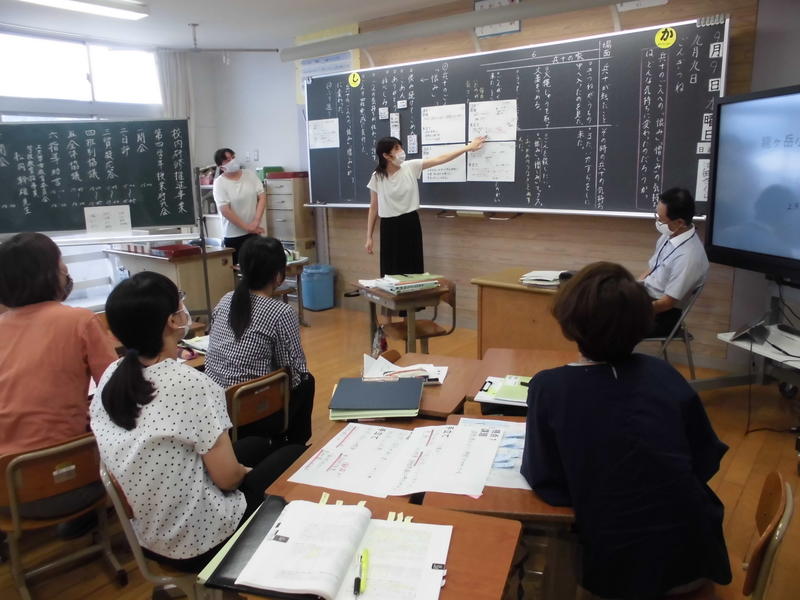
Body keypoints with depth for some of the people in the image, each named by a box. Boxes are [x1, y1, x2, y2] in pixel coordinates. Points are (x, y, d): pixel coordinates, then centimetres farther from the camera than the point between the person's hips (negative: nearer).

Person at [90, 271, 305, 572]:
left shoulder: (111, 376, -5)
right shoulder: (190, 383, -28)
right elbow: (227, 477, -21)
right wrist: (243, 470, 0)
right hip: (198, 539, -7)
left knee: (256, 445, 25)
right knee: (297, 454, 12)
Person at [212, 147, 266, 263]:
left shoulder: (250, 174, 3)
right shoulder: (219, 183, -8)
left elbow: (262, 196, 0)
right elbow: (225, 210, -15)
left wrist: (256, 221, -12)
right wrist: (247, 227, -16)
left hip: (254, 232, 3)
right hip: (233, 236, -3)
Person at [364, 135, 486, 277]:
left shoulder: (411, 167, -3)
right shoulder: (377, 177, -6)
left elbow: (440, 159, -2)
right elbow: (373, 208, 0)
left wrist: (468, 147, -4)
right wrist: (369, 237, -1)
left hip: (411, 223, 2)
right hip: (390, 227, -1)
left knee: (414, 270, 7)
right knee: (391, 272, 4)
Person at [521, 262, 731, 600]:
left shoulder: (549, 387, -15)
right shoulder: (663, 373, -5)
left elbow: (548, 485, -8)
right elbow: (708, 460, 4)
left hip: (622, 569, -2)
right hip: (694, 557, 3)